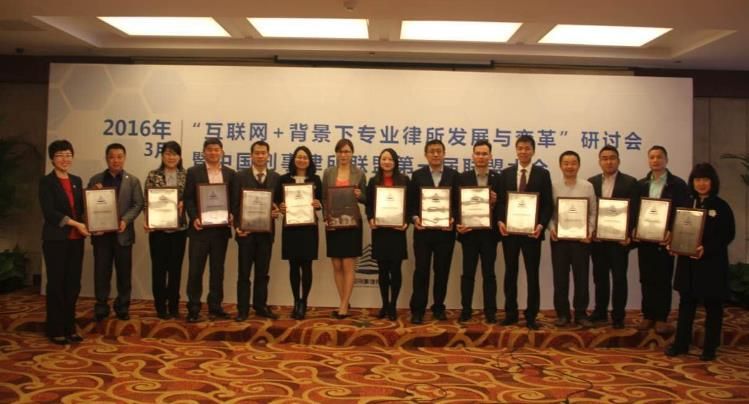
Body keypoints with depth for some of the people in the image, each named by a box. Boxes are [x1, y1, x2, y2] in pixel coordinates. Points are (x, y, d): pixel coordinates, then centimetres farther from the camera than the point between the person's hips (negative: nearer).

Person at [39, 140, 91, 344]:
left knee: (73, 284, 8)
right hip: (56, 239, -5)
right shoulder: (46, 182, -4)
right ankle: (55, 330, 11)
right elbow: (49, 212, -14)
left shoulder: (77, 180, 14)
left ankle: (69, 327, 17)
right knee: (56, 284, 1)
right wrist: (76, 223, -18)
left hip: (76, 239, 5)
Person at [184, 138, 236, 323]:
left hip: (221, 228, 3)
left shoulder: (230, 173, 9)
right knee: (195, 269, -1)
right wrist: (194, 218, -15)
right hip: (200, 227, -2)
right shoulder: (193, 171, 3)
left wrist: (231, 216, -9)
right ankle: (193, 308, 7)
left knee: (218, 269, 9)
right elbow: (188, 198, -1)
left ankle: (215, 306, 19)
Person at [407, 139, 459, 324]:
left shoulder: (453, 175, 5)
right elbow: (411, 202, 3)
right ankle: (417, 309, 7)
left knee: (442, 271, 8)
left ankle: (438, 307, 21)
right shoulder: (417, 175, 5)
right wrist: (414, 218, -14)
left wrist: (453, 219, -13)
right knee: (421, 270, 0)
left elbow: (458, 202, 3)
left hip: (445, 231, 1)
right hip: (423, 230, -1)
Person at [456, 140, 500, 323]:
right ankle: (466, 310, 15)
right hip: (469, 231, 0)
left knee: (489, 273, 7)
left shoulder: (498, 178, 3)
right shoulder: (463, 178, 2)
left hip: (489, 232, 0)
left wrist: (496, 202, -17)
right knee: (468, 273, 6)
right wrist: (457, 224, -14)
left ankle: (490, 311, 14)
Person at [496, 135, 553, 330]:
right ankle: (510, 313, 18)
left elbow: (548, 204, 0)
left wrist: (541, 225, -15)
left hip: (532, 231, -2)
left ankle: (531, 316, 12)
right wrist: (500, 222, -10)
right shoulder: (505, 173, 8)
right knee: (510, 272, 8)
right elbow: (500, 201, 6)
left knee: (532, 274, 4)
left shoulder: (542, 174, 3)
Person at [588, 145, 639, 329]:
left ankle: (618, 316, 11)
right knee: (599, 277, 12)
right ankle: (600, 312, 23)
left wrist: (628, 234, -14)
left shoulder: (630, 182, -2)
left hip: (619, 238, -3)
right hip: (597, 238, 3)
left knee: (619, 278, 2)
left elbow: (633, 211, -5)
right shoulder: (591, 182, 7)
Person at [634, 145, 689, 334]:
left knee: (663, 280, 4)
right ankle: (648, 315, 18)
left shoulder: (678, 184, -2)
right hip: (644, 239, 3)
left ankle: (661, 318, 13)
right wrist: (634, 229, -7)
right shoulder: (640, 184, 9)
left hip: (665, 239, -3)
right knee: (646, 279, 8)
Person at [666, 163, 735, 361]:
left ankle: (710, 348, 17)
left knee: (712, 305, 7)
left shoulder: (721, 207, -5)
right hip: (688, 262, 4)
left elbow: (728, 235, -10)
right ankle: (680, 343, 19)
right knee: (686, 303, 11)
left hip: (712, 263, -4)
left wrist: (706, 248, -22)